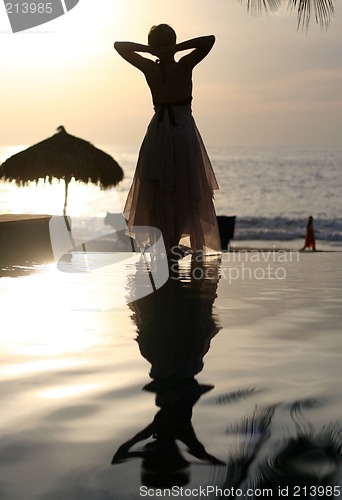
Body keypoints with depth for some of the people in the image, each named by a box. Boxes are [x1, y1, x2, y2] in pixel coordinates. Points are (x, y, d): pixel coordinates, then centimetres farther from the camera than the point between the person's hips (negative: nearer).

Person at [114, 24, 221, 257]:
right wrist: (177, 48, -18)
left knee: (157, 192, 8)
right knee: (188, 191, 5)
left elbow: (118, 45, 4)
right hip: (184, 131, -2)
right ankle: (197, 246, 6)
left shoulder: (149, 69, -6)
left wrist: (146, 49, -8)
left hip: (158, 134, 2)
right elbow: (210, 40, -15)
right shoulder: (184, 67, -13)